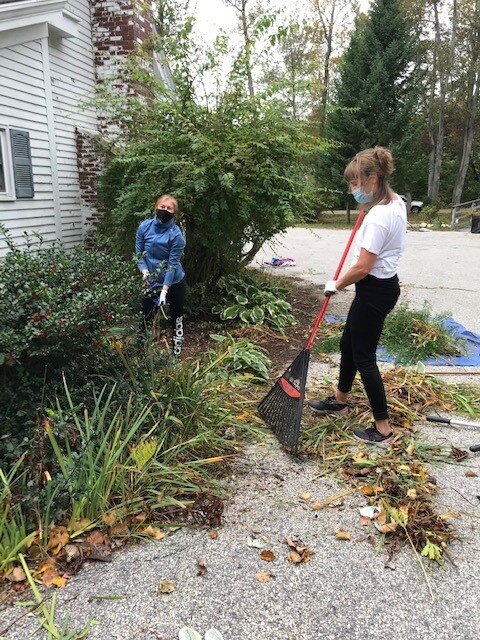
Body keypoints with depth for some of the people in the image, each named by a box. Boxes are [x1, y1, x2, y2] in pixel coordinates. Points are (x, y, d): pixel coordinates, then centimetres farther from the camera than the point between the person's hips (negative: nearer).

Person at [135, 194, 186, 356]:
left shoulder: (176, 234, -17)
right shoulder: (145, 226, -8)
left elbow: (172, 263, -18)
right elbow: (139, 253, -3)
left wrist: (165, 290, -23)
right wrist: (144, 271, -21)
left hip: (174, 282, -2)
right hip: (152, 282, 2)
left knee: (176, 316, 12)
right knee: (146, 316, 7)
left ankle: (176, 348, 29)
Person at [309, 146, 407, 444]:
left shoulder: (378, 217, -25)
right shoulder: (396, 202, 6)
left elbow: (363, 267, -24)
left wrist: (336, 285, -8)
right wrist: (368, 207, 13)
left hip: (375, 290, -10)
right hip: (386, 284, 10)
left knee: (364, 357, 1)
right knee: (348, 343, 22)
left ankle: (383, 429, 13)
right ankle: (340, 400, 42)